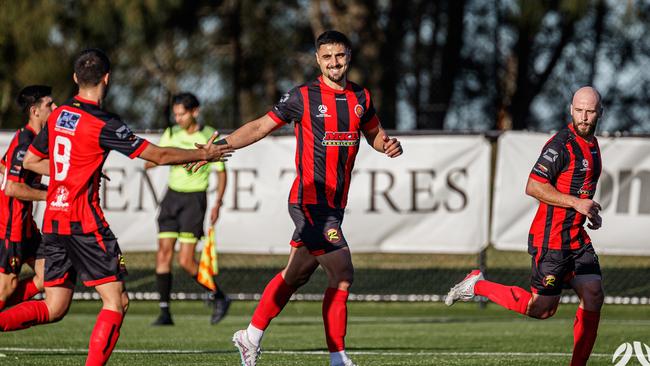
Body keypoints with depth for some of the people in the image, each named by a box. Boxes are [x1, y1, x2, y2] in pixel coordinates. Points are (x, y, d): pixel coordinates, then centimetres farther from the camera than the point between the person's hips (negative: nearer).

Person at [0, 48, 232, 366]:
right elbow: (158, 156, -7)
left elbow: (29, 161, 21)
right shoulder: (103, 124, -11)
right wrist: (203, 154, 6)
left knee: (53, 308, 10)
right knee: (116, 302, -3)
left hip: (53, 221, 7)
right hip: (85, 222, -7)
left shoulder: (58, 115, 9)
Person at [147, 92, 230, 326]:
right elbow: (150, 162, 1)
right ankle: (165, 313, 1)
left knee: (186, 261, -9)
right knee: (163, 254, -5)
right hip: (172, 195, 4)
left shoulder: (210, 138, -6)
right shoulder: (172, 134, 4)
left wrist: (218, 203, -8)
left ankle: (220, 298, 12)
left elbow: (221, 172, 1)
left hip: (194, 199, -4)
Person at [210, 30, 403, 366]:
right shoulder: (303, 97, -7)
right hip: (310, 201, -7)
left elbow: (374, 134, 23)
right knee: (342, 275, -13)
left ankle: (251, 337, 30)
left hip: (335, 205, 7)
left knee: (295, 275, 16)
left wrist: (389, 145, 0)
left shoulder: (361, 98, 9)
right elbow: (260, 127, -2)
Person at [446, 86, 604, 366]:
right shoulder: (561, 144, -16)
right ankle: (478, 286, 13)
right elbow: (533, 187, -21)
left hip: (578, 237, 8)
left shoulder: (592, 144, 14)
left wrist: (591, 214, 14)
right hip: (551, 239, -8)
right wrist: (576, 203, -21)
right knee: (542, 309, -3)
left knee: (593, 296, -5)